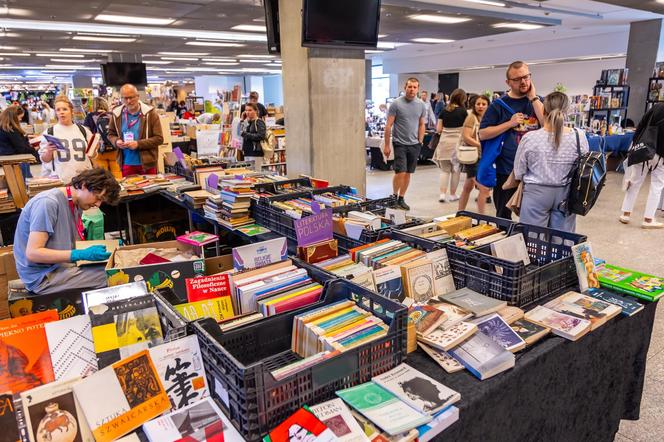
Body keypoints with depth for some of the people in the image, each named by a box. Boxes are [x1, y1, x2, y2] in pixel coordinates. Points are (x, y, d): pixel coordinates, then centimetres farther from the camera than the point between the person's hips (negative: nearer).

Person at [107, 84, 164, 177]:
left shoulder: (150, 113, -6)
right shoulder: (117, 114, 4)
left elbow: (159, 138, -8)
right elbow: (111, 134, 17)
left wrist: (138, 144, -18)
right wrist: (116, 141, -6)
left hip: (147, 163, -3)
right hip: (126, 164, 3)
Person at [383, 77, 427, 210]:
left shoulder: (421, 105, 6)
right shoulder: (396, 103, -6)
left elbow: (422, 125, 13)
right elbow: (388, 125, -5)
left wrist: (420, 142, 6)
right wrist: (387, 145, -7)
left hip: (414, 145, 4)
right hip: (400, 143, -4)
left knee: (408, 173, 9)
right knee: (400, 172, -9)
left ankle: (401, 198, 21)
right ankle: (394, 196, 12)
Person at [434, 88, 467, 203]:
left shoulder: (444, 111, 5)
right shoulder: (463, 111, -3)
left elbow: (438, 130, 4)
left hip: (444, 142, 2)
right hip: (457, 142, -2)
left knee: (444, 170, 7)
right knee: (455, 170, 9)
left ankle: (442, 194, -2)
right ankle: (452, 194, 16)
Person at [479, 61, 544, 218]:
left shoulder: (538, 101, 5)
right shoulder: (499, 104, -2)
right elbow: (483, 134, -6)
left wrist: (533, 97, -10)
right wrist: (510, 123, -14)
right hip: (506, 170, -2)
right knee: (503, 218, 10)